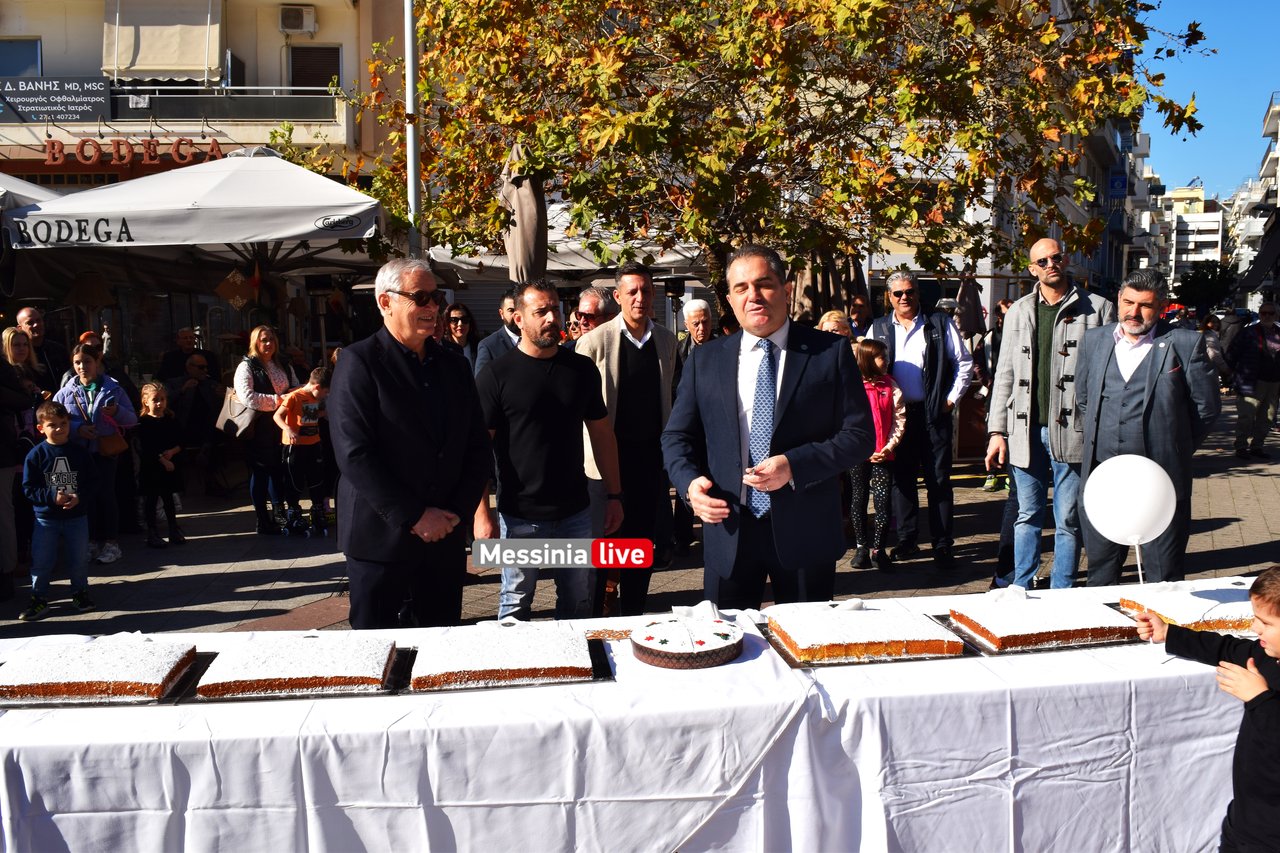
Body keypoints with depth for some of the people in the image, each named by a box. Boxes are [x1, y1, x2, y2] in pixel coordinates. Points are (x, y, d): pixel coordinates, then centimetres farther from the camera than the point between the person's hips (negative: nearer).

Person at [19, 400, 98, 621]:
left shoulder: (80, 453, -2)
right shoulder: (36, 454, -7)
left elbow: (93, 481, 0)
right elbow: (29, 488, -7)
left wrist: (79, 496, -17)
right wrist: (52, 497, -20)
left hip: (77, 515, 1)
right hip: (46, 518, -1)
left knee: (79, 559, 11)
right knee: (41, 561, 3)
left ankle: (80, 593, 27)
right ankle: (39, 599, 16)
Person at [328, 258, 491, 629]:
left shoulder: (453, 365, 11)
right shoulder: (359, 361, -7)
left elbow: (478, 447, 10)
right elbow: (354, 454, -16)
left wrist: (457, 511, -3)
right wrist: (414, 516, -15)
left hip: (445, 536, 5)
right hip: (381, 539, -5)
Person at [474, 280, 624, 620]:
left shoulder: (583, 369, 4)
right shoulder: (496, 375, -7)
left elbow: (602, 434, 10)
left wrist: (615, 495, 8)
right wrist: (482, 513, -12)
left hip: (575, 512, 3)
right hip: (520, 516, -3)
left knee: (579, 604, 14)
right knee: (516, 606, 10)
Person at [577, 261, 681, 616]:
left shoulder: (666, 341, 7)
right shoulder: (594, 341, -7)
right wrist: (591, 450, -7)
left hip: (652, 454, 4)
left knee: (644, 540, 11)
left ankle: (633, 621, 25)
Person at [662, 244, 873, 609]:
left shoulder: (831, 352, -1)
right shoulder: (705, 359, 6)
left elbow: (859, 435, -4)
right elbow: (677, 437, 9)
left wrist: (794, 466, -18)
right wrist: (690, 482, -11)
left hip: (805, 530, -1)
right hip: (728, 529, 2)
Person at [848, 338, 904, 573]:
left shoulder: (890, 386, 4)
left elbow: (899, 419, 2)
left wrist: (889, 446, -9)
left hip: (883, 454, 1)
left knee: (883, 500, -4)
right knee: (859, 499, 8)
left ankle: (878, 549, 5)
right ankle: (861, 546, 20)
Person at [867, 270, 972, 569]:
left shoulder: (940, 324, 3)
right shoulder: (878, 329, 8)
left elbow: (964, 363, 5)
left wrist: (951, 399, -1)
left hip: (934, 413, -2)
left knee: (938, 480, 1)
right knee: (901, 478, 8)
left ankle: (942, 545, 7)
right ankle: (907, 539, 18)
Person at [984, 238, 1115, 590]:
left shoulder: (1097, 308, 1)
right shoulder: (1018, 312, 11)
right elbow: (1005, 374, 11)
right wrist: (997, 430, 4)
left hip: (1071, 432, -3)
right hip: (1026, 430, 3)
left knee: (1068, 520, 4)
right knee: (1027, 515, 12)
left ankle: (1062, 593, 15)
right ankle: (1021, 587, 22)